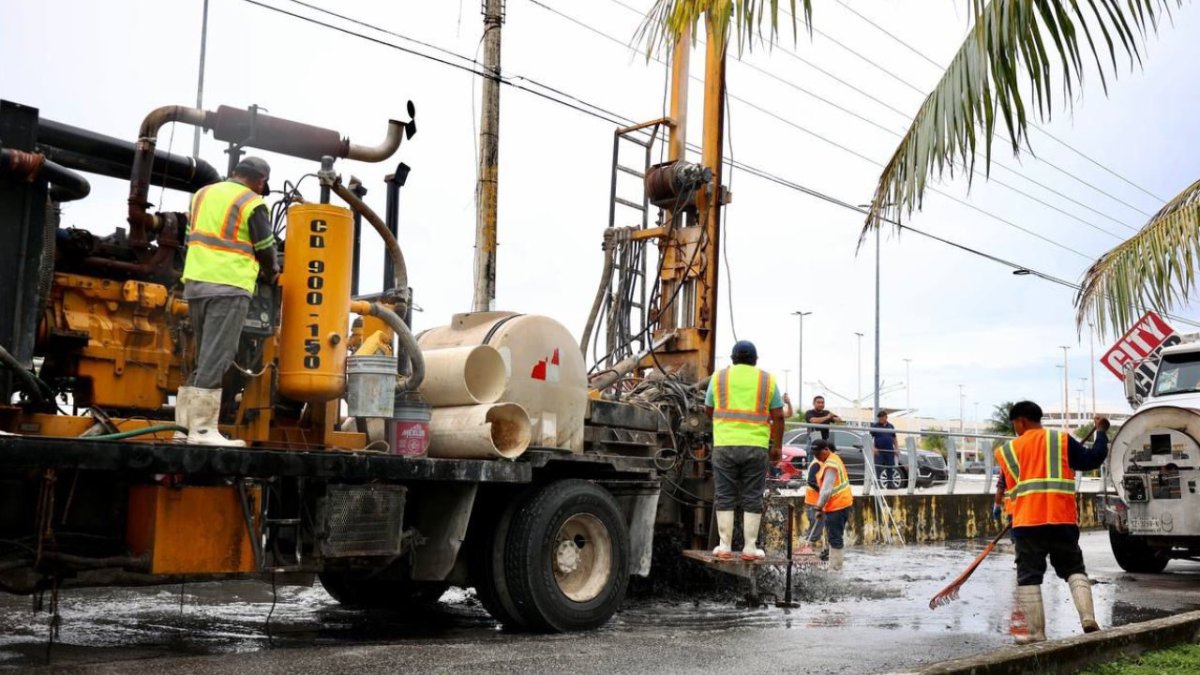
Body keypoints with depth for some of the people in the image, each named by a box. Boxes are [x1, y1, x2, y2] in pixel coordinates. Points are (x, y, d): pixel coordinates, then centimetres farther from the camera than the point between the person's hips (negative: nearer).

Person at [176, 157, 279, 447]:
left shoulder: (203, 194, 17)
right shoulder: (252, 205, -3)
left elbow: (191, 237, 20)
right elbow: (266, 249, 2)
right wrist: (272, 273, 22)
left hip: (195, 282, 7)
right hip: (229, 287, -7)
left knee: (204, 358, 14)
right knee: (215, 360, -8)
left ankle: (186, 423, 14)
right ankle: (202, 430, -10)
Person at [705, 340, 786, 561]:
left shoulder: (719, 377, 8)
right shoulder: (767, 379, 7)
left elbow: (708, 410, 15)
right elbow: (778, 417, 4)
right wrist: (777, 446, 9)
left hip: (724, 445, 0)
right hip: (756, 446, 0)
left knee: (725, 496, 6)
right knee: (752, 498, 5)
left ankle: (725, 546, 6)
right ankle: (750, 547, 6)